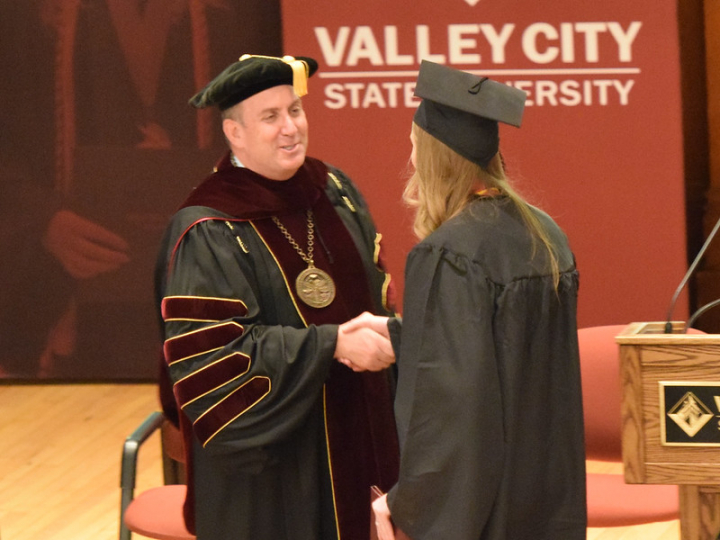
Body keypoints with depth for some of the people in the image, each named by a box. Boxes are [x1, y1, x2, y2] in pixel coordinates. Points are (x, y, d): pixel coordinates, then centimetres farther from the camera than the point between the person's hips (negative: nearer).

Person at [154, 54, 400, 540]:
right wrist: (331, 344, -25)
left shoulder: (334, 191, 5)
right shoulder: (208, 233, -16)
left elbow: (375, 288, 15)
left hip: (356, 428, 6)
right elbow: (211, 351, -22)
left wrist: (383, 335, -9)